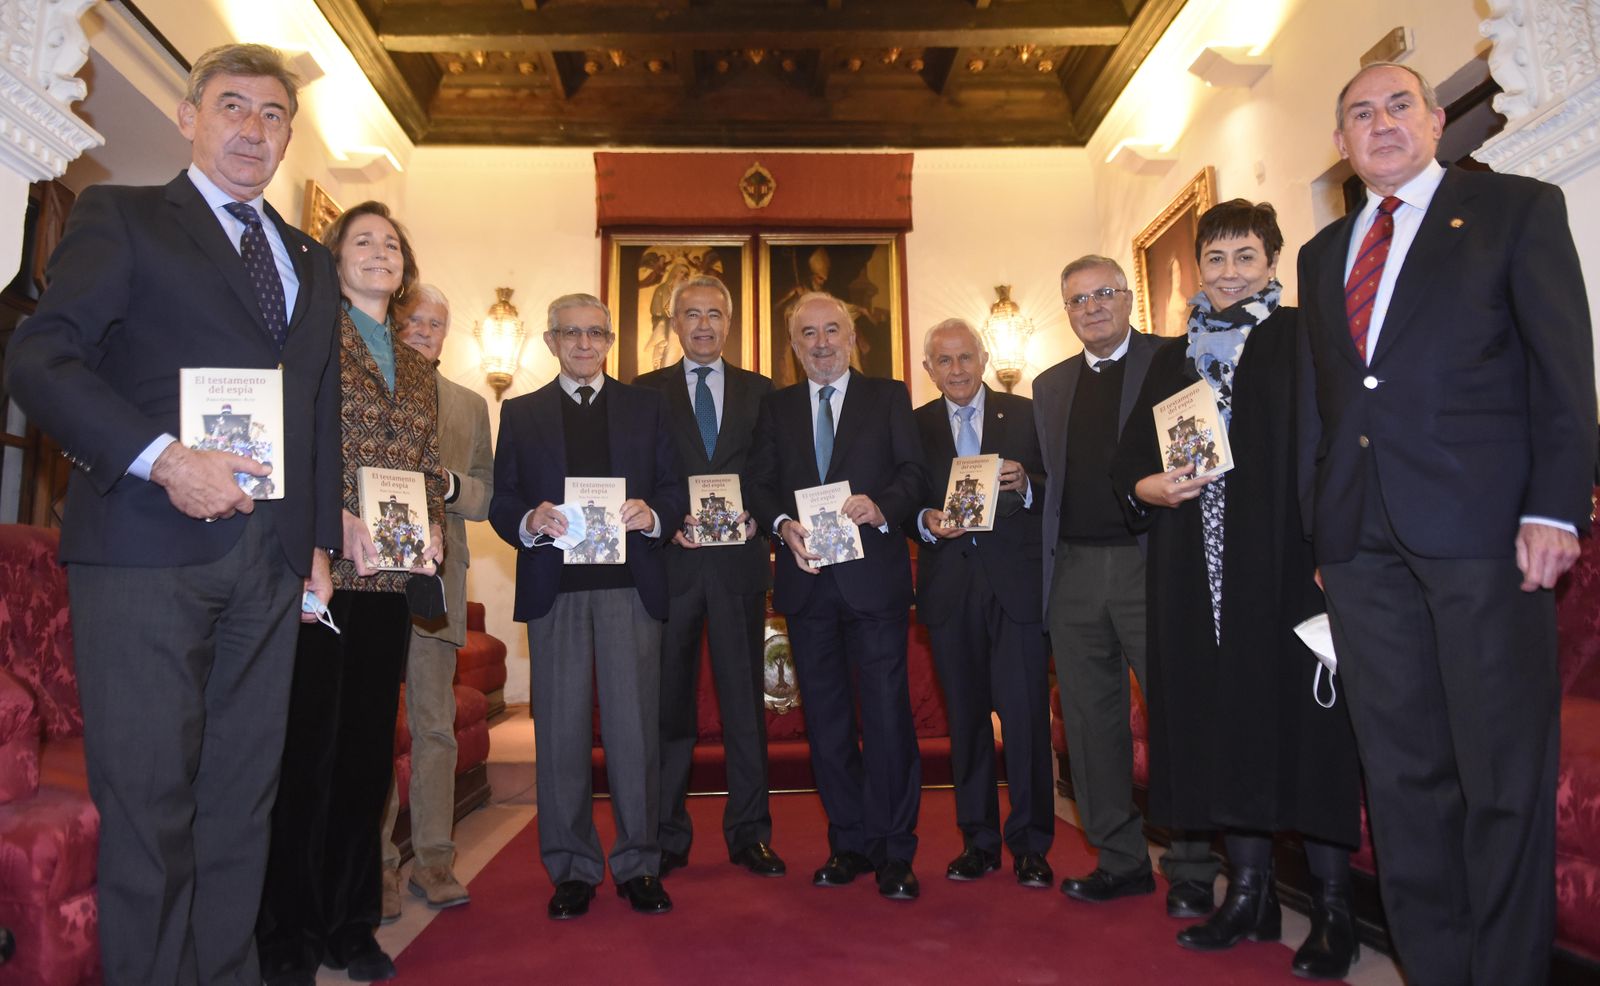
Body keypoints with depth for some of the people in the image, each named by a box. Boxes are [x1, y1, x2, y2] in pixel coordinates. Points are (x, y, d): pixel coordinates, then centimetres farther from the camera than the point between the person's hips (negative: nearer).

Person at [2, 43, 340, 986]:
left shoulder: (312, 262, 21)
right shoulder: (121, 217, 6)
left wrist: (321, 538, 13)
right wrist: (163, 459, -19)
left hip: (269, 558, 5)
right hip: (147, 549, -4)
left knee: (242, 797, 9)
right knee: (147, 796, -1)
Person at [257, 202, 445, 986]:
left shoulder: (416, 368, 19)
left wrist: (433, 526, 1)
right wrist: (337, 519, -18)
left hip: (390, 575, 6)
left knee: (369, 748, 10)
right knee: (306, 747, -1)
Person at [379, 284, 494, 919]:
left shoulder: (470, 406, 16)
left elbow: (487, 495, 11)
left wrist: (449, 485, -8)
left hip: (436, 580, 3)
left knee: (435, 726, 7)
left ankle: (433, 859, 17)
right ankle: (375, 863, 13)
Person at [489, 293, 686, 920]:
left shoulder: (645, 406, 15)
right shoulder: (520, 413, 15)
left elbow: (673, 491, 9)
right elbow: (502, 503, 8)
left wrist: (652, 514, -12)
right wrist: (529, 521, -13)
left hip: (631, 585, 0)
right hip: (555, 587, 1)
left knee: (634, 725, 1)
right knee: (561, 730, 3)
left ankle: (637, 863, 13)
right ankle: (571, 868, 15)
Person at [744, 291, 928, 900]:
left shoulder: (889, 397, 9)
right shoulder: (776, 408, 15)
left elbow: (914, 472, 0)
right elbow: (758, 484, 7)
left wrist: (882, 506, -20)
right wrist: (783, 524, -13)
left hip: (874, 575, -3)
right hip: (806, 580, 3)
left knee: (888, 713, -4)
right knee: (825, 718, 9)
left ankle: (895, 852, 8)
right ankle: (850, 844, 22)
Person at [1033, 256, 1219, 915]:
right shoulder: (1050, 386, 18)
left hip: (1151, 562, -5)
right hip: (1075, 568, 5)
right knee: (1091, 719, 10)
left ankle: (1191, 869, 14)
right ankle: (1120, 859, 23)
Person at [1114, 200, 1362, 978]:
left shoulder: (1302, 342, 3)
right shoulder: (1173, 358, 17)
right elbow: (1131, 457, 16)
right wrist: (1146, 487, -7)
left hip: (1286, 562, -4)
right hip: (1196, 573, 4)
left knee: (1300, 720, -1)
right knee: (1221, 722, 7)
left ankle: (1332, 907, 12)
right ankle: (1250, 893, 21)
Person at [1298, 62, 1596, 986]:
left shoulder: (1519, 208, 7)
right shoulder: (1323, 252, 21)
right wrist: (1320, 526, 12)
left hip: (1481, 525, -4)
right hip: (1362, 540, 5)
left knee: (1503, 771, 1)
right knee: (1401, 772, 9)